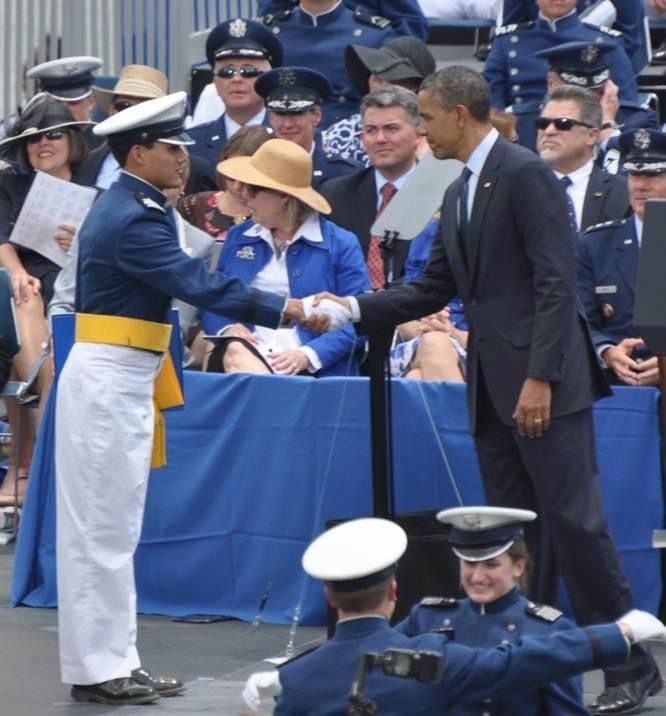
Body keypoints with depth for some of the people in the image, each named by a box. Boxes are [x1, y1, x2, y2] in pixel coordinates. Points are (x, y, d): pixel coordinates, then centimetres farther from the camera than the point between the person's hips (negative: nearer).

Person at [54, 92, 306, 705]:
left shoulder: (125, 207, 14)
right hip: (110, 381, -10)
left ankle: (113, 662, 16)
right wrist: (281, 310, -22)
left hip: (117, 379, 10)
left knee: (110, 527, 12)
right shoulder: (134, 218, -18)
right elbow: (196, 283, -24)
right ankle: (99, 668, -1)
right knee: (103, 528, -5)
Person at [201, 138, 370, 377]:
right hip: (249, 355, 5)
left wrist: (308, 355, -17)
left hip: (314, 370, -5)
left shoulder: (341, 245, 7)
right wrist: (226, 328, -3)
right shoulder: (237, 238, 22)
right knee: (236, 353, -36)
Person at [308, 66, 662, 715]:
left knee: (573, 520, -10)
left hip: (543, 382, -9)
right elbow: (434, 288, 21)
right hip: (492, 387, 9)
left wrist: (539, 379, -20)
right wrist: (352, 309, 10)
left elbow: (556, 283, -16)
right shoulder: (458, 195, 17)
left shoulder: (524, 175, -10)